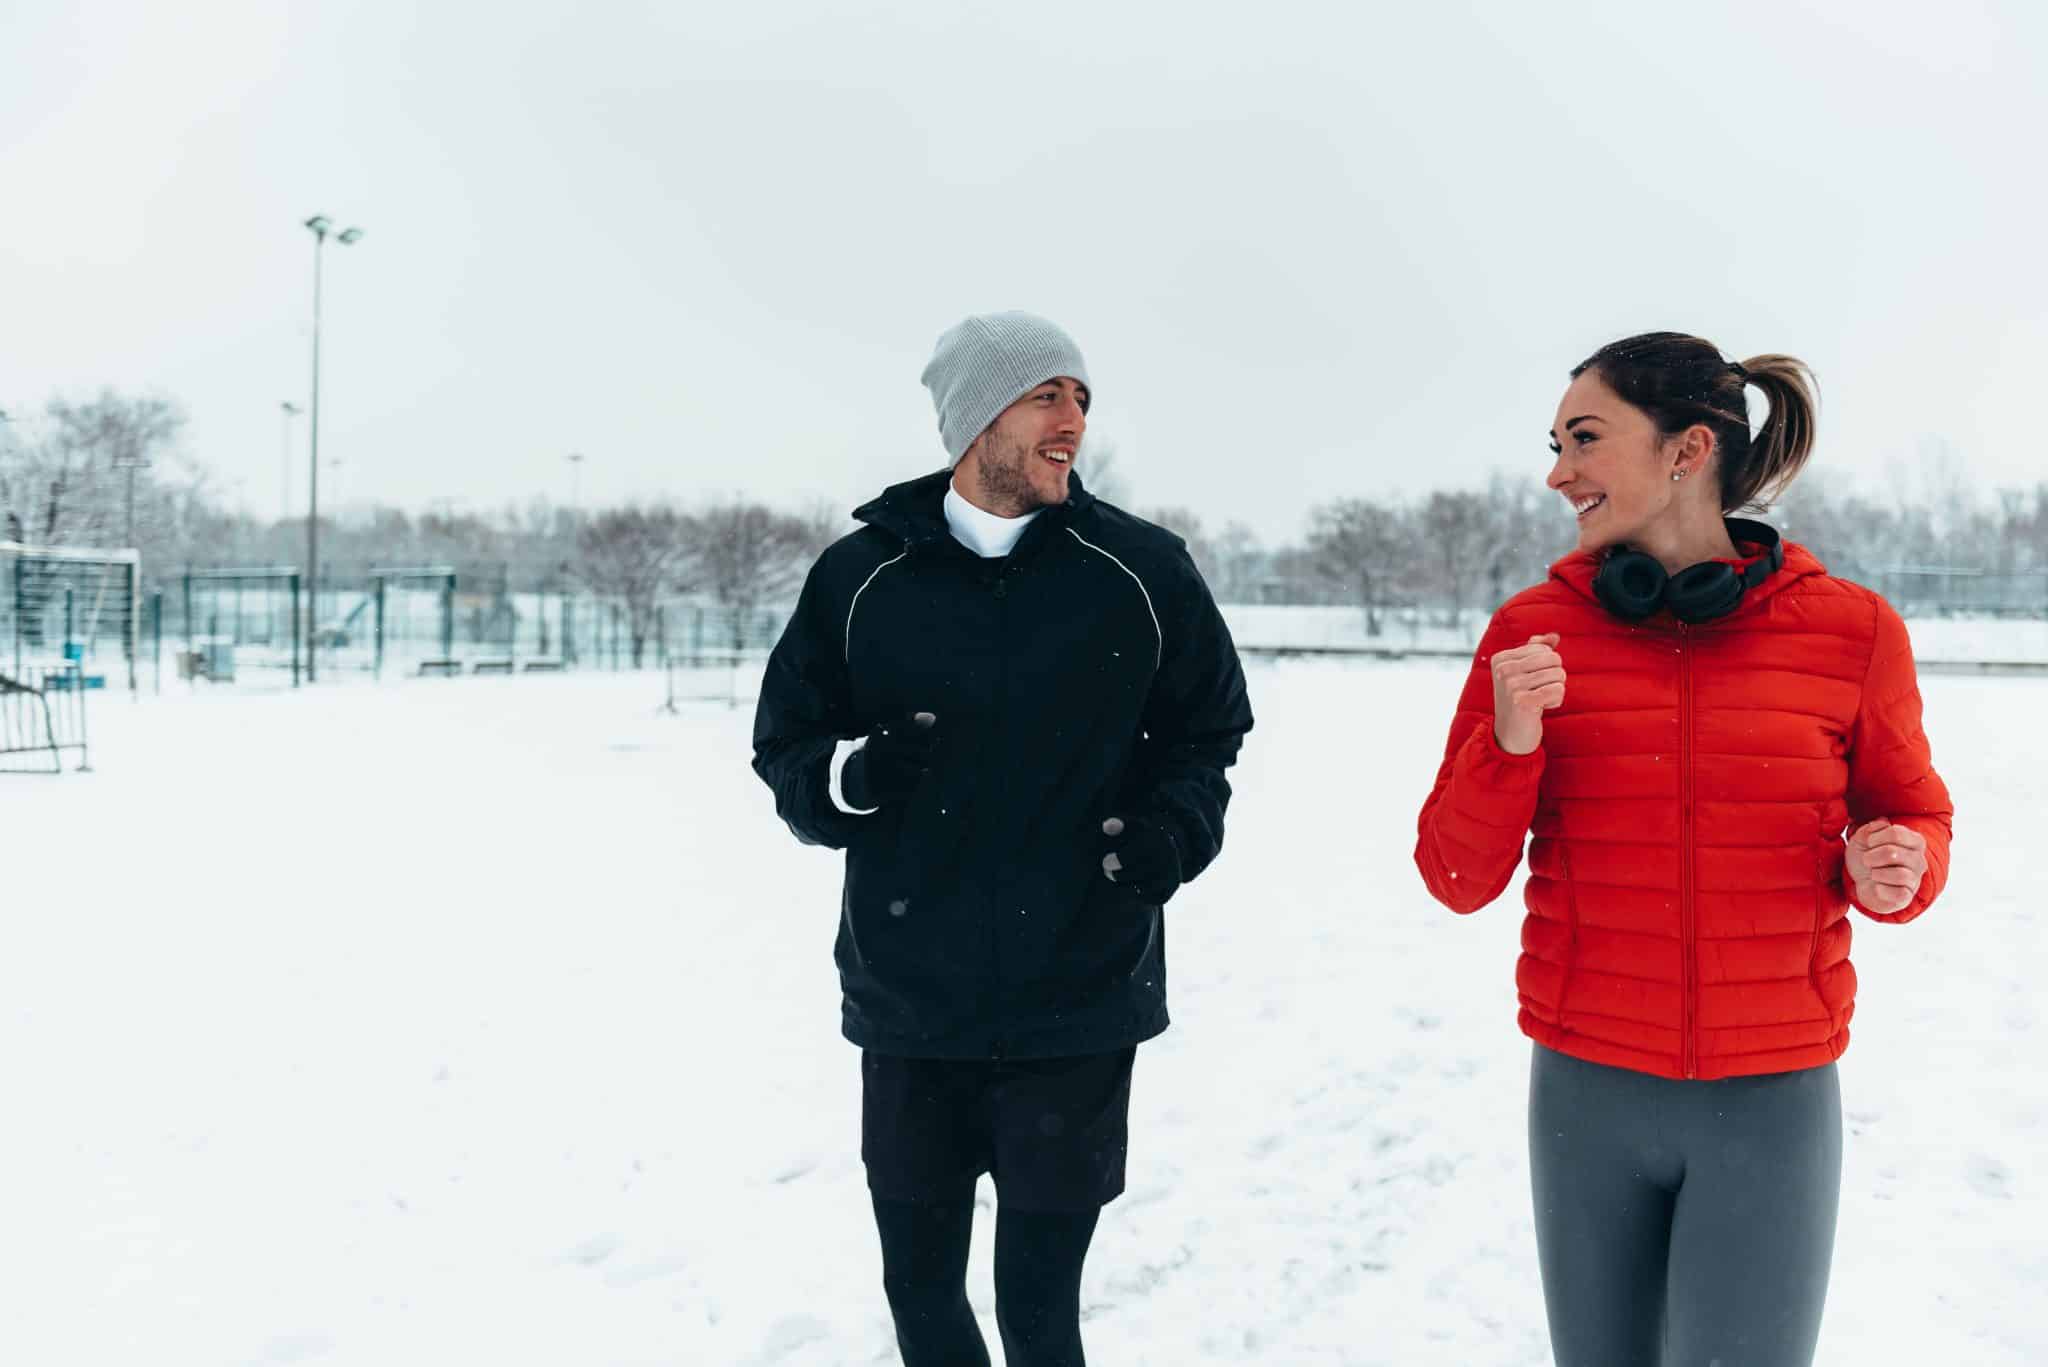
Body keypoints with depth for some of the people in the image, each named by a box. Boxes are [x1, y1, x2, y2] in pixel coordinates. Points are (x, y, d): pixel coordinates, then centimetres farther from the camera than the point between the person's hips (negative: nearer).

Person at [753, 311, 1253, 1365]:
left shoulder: (1142, 569, 0)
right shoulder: (860, 575, 0)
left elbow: (1207, 728, 11)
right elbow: (785, 749, 5)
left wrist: (1174, 826, -8)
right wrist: (852, 774, -16)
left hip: (1077, 1009, -1)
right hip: (907, 1010, 1)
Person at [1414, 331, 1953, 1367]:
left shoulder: (1851, 630, -5)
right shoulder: (1533, 629, -3)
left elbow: (1910, 816, 10)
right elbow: (1457, 877, -2)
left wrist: (1895, 872, -13)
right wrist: (1509, 742, -20)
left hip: (1773, 1102, -1)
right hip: (1587, 1093, 2)